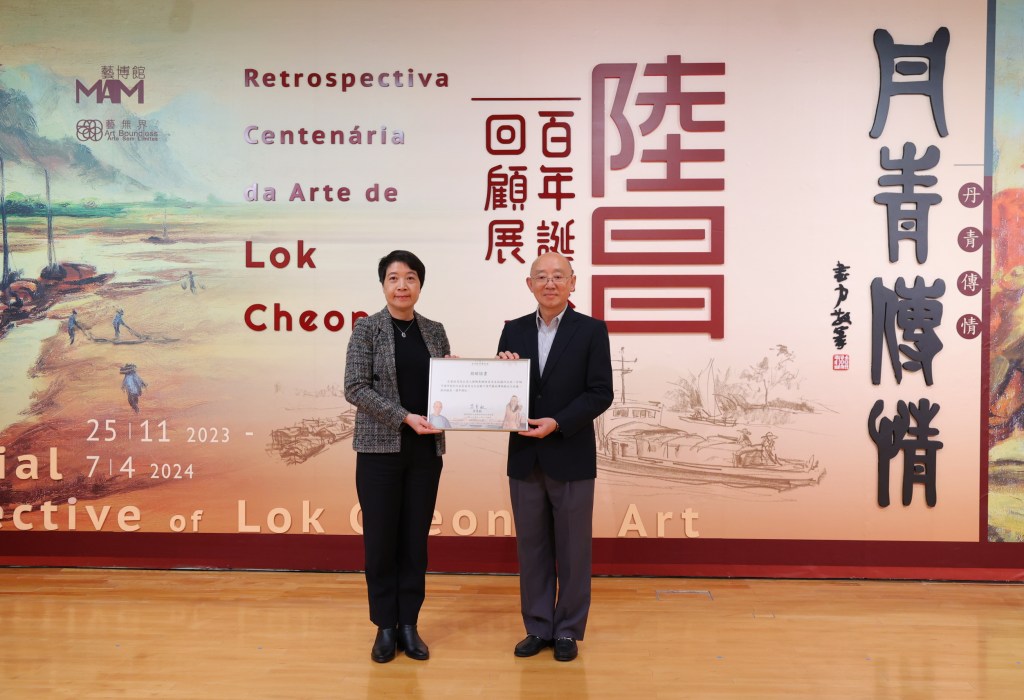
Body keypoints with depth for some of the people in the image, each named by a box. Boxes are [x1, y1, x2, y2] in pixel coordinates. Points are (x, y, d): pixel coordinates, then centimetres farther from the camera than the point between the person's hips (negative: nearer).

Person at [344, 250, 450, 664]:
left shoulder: (435, 331, 8)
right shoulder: (367, 328, -3)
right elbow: (355, 388, -11)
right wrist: (404, 417, -19)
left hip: (426, 450, 3)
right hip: (380, 448, -3)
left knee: (415, 540, 9)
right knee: (380, 540, 4)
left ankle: (409, 625, 21)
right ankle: (385, 627, 19)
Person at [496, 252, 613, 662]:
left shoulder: (592, 331, -4)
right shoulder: (514, 331, 7)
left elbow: (601, 394, -9)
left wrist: (558, 423, -18)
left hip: (571, 458, -3)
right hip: (524, 458, 4)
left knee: (572, 549, 7)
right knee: (531, 548, 11)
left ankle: (568, 630, 21)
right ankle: (538, 628, 24)